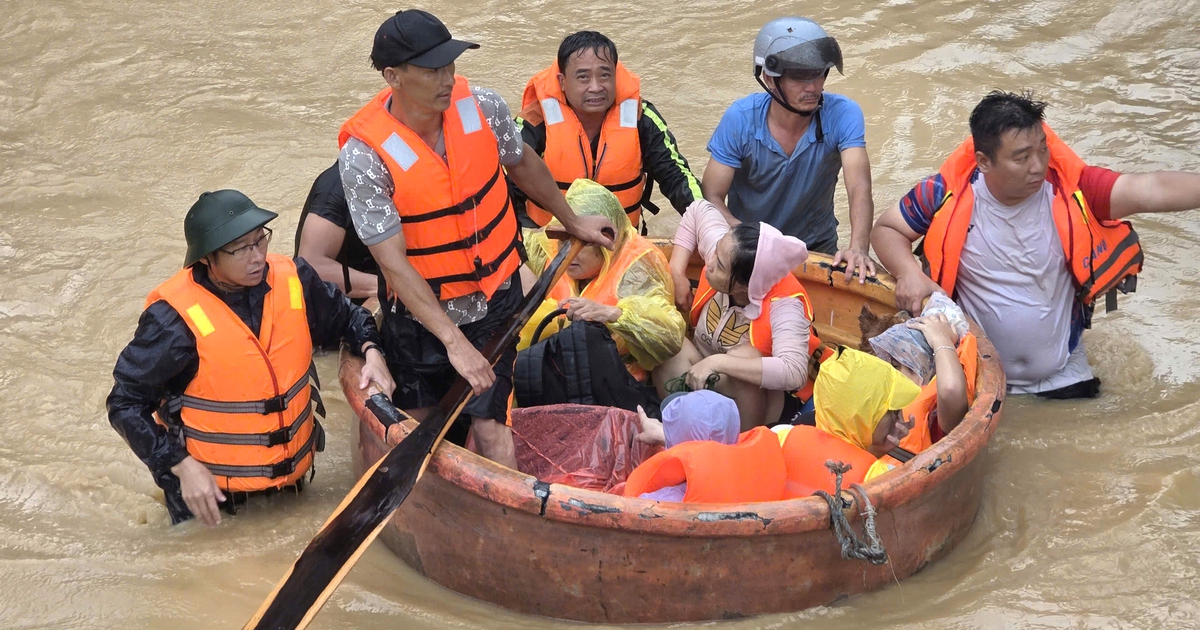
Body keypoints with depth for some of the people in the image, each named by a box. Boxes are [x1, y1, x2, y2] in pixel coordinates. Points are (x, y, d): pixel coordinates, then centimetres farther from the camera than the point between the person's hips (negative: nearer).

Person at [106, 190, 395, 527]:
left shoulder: (295, 280, -9)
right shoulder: (174, 318, -23)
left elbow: (346, 316, 12)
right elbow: (126, 405, -15)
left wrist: (371, 351, -9)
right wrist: (183, 467, -23)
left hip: (293, 475, 5)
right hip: (211, 491, -5)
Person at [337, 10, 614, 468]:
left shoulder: (483, 108, -11)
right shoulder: (363, 155, -22)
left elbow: (522, 164, 12)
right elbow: (393, 262, -23)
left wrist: (572, 221, 26)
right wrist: (453, 340, -29)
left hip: (494, 300, 2)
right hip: (420, 312, -1)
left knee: (488, 425, -9)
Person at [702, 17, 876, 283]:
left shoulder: (843, 115, -18)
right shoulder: (740, 119, -18)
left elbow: (859, 188, -29)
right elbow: (712, 196, -16)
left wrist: (859, 248, -49)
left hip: (817, 246, 0)